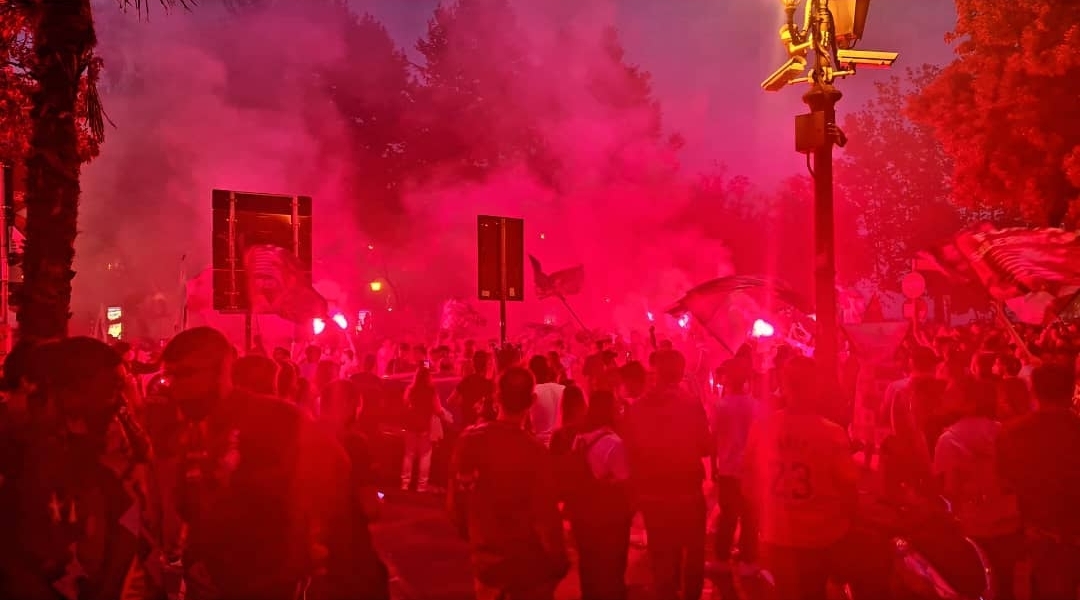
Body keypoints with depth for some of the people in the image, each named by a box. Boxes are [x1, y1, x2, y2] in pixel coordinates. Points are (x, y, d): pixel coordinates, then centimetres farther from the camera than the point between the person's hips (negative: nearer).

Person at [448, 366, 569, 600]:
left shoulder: (469, 439, -12)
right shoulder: (534, 452, -25)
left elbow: (455, 502, 0)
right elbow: (546, 518, -19)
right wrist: (559, 563, -2)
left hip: (485, 561, 4)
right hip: (528, 565, -4)